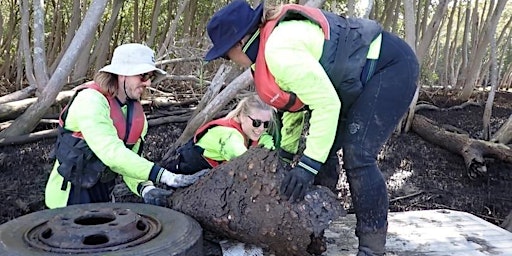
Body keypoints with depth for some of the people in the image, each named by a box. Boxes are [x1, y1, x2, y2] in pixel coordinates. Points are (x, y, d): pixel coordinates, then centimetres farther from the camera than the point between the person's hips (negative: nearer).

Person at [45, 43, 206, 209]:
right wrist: (167, 177, -39)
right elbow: (112, 152, -34)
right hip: (70, 196, -6)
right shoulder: (90, 101, -23)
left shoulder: (137, 114, 0)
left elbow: (130, 160, -3)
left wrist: (145, 188, -24)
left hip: (104, 195, 6)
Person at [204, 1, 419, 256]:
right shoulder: (275, 38, 4)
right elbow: (297, 97, 13)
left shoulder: (279, 50, -28)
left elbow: (326, 103, -29)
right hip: (364, 75, 10)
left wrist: (308, 165, -25)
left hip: (391, 68, -10)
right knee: (322, 150, 7)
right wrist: (286, 151, 17)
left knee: (358, 157, -17)